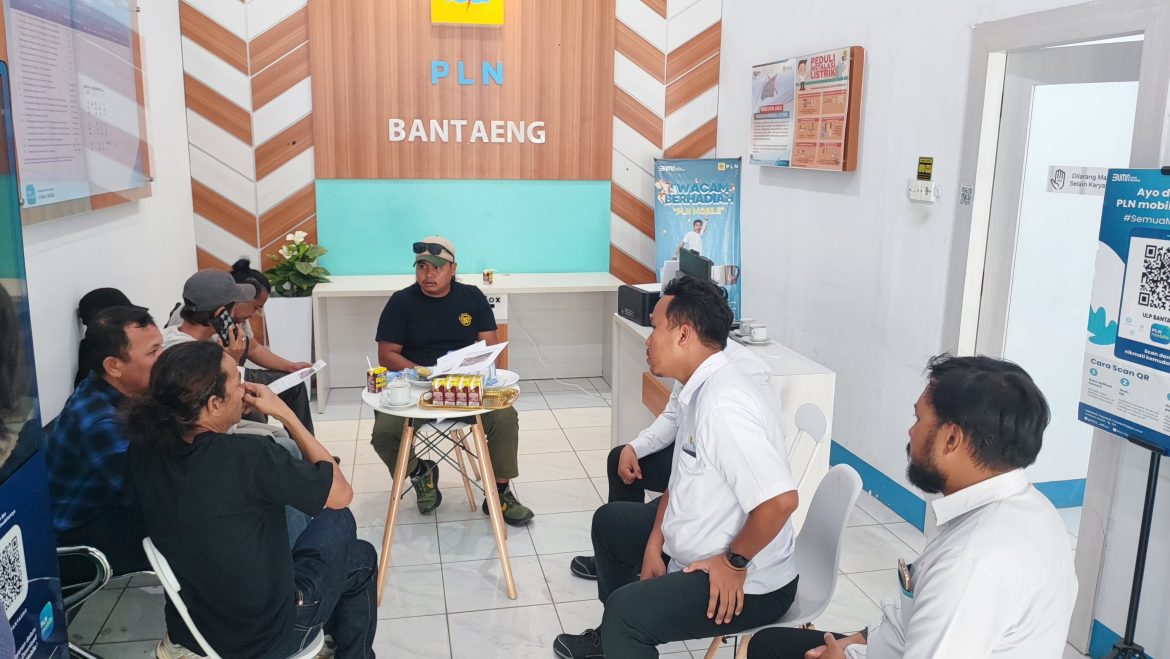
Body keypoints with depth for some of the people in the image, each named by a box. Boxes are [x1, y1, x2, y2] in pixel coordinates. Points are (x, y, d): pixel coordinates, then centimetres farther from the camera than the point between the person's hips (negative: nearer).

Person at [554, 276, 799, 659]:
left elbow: (780, 499, -36)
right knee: (610, 520, 24)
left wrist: (734, 561, -22)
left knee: (626, 609, -29)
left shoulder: (722, 405, -30)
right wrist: (654, 544, 5)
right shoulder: (697, 391, 1)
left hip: (748, 585, -10)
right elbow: (681, 480, 12)